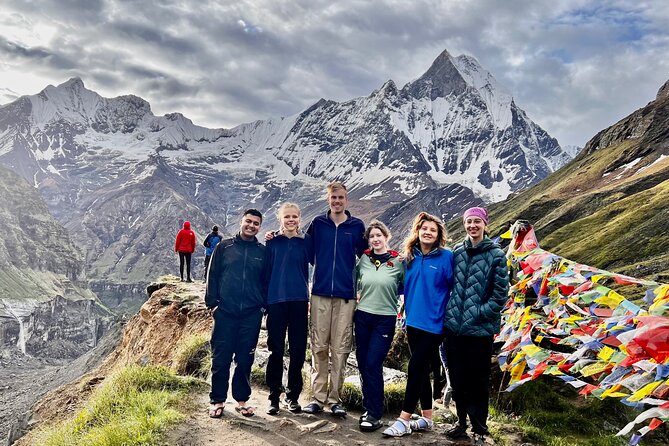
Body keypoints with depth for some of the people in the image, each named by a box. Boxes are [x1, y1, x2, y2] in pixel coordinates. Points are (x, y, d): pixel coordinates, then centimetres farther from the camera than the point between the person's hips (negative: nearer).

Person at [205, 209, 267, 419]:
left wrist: (265, 305, 4)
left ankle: (241, 399, 20)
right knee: (221, 358, 2)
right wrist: (212, 303, -2)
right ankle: (217, 400, 14)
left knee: (245, 360, 8)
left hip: (251, 315, 1)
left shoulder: (263, 252, 9)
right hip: (225, 312, -1)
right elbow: (212, 276, 5)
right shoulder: (224, 247, 5)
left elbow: (267, 282, 12)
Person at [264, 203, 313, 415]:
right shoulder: (272, 242, 4)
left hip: (299, 301, 1)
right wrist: (264, 300, 2)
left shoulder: (306, 240, 5)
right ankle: (274, 396, 13)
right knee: (276, 350, 2)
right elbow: (266, 270, 5)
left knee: (298, 350, 5)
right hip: (276, 300, -1)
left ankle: (292, 396, 19)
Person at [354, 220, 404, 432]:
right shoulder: (363, 260, 4)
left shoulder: (398, 262, -4)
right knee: (362, 364, 8)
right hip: (362, 317, 4)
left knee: (373, 365, -8)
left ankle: (374, 415, 1)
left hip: (385, 320, -4)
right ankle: (369, 406, 24)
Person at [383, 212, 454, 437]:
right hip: (413, 321, 6)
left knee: (415, 368, -7)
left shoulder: (446, 257, -8)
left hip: (433, 323, -5)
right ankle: (427, 418, 26)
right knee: (421, 369, 13)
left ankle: (403, 420, 2)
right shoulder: (409, 257, 6)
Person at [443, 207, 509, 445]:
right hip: (454, 326, 4)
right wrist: (449, 312, 6)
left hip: (480, 329, -4)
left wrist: (480, 314, -12)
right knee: (457, 377, 13)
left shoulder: (496, 255, -5)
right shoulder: (457, 252, 6)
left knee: (477, 381, 6)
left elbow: (500, 293, -7)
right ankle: (461, 421, 30)